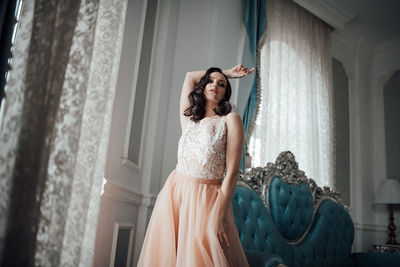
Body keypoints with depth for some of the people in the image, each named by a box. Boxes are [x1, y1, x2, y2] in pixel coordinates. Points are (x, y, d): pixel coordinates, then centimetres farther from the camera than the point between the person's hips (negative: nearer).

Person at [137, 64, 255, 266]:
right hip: (173, 195, 5)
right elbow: (190, 76, 25)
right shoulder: (189, 119, 12)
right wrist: (227, 72, 25)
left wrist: (219, 217, -16)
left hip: (206, 200, -4)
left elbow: (232, 172, -9)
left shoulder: (230, 119, -2)